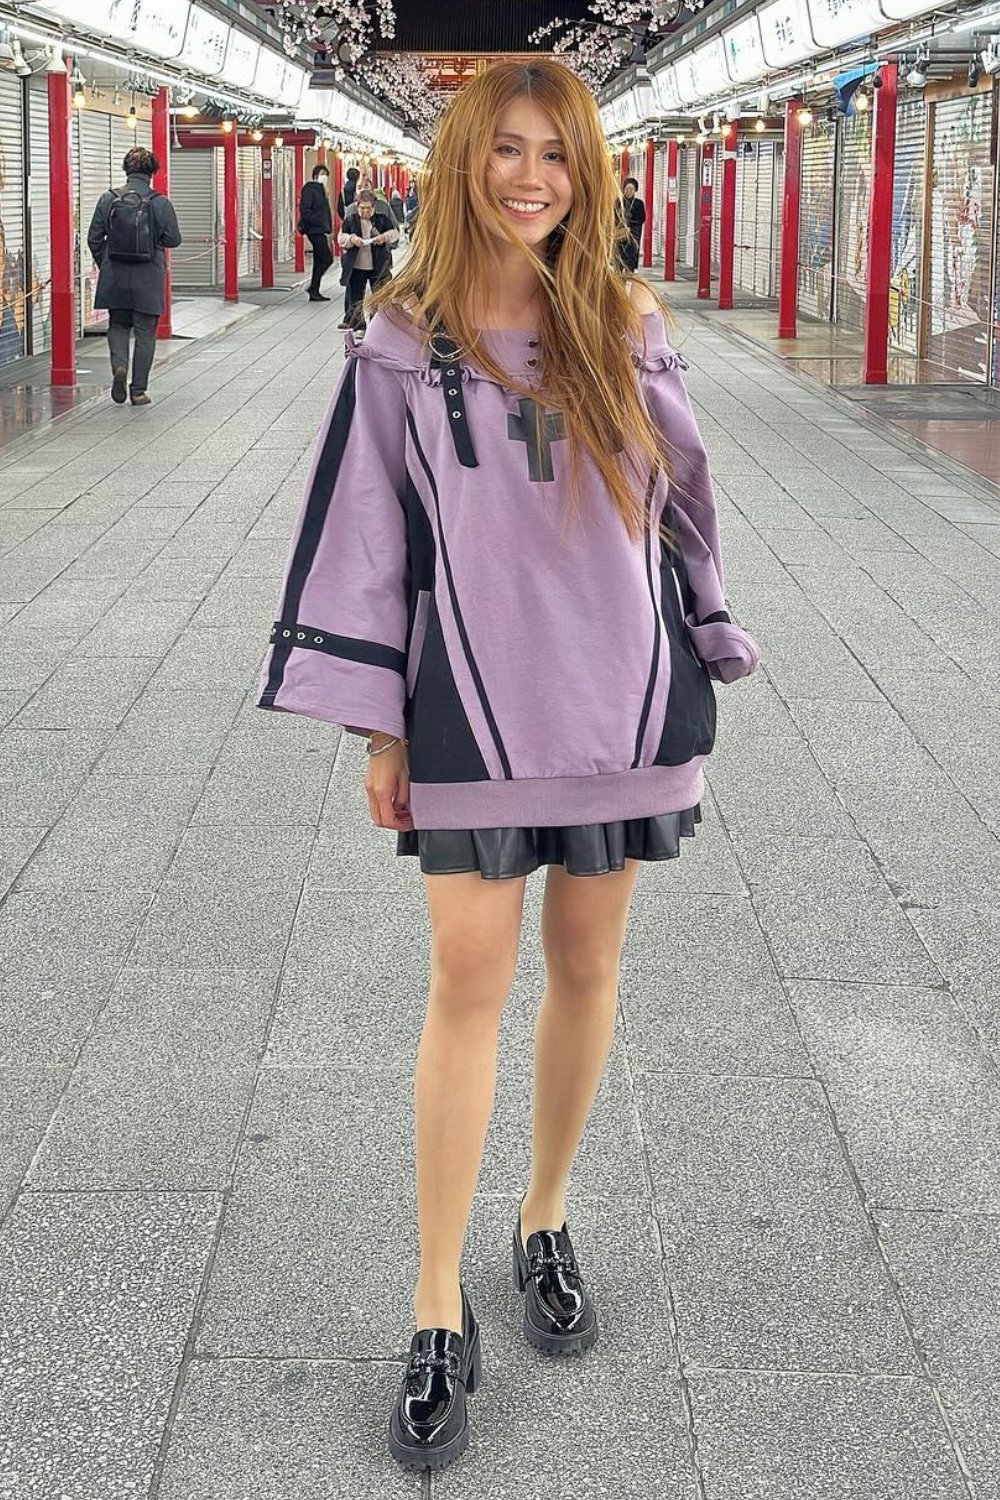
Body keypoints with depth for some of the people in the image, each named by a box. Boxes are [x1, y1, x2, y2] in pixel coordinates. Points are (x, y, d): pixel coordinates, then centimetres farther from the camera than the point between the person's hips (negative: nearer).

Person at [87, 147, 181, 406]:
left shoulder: (108, 199, -3)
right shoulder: (161, 202, -9)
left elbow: (94, 238, 0)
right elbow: (173, 239, -5)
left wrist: (104, 266, 15)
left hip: (115, 278, 2)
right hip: (148, 278, -2)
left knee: (118, 325, 19)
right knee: (145, 332, 8)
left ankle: (119, 365, -7)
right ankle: (138, 390, 9)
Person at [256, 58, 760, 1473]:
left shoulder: (626, 331, 3)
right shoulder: (405, 346, -2)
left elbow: (683, 504, 11)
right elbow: (361, 530, 0)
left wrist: (698, 688, 11)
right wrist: (377, 725, -2)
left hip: (619, 695, 2)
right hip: (472, 705, -2)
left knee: (586, 967, 10)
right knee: (470, 980, -4)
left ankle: (547, 1221, 32)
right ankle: (439, 1313, 5)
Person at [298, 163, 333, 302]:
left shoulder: (320, 190, 19)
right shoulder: (309, 190, -9)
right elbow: (305, 211, -18)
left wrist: (328, 228, 11)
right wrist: (320, 224, -19)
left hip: (321, 231, 10)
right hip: (315, 230, -10)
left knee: (319, 261, 9)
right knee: (327, 258, -12)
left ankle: (314, 292, 13)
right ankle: (313, 288, -6)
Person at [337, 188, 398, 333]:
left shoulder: (382, 218, -1)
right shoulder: (350, 219, 0)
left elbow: (395, 232, 4)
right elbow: (341, 237, 1)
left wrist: (385, 237, -16)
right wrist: (352, 239, -19)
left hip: (378, 266, -1)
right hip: (356, 267, 1)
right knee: (355, 297, 5)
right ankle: (357, 326, 15)